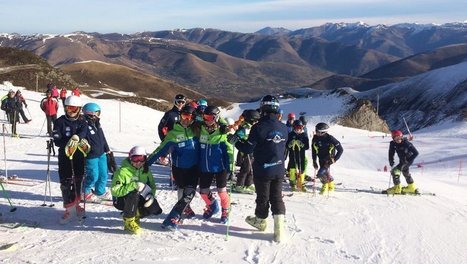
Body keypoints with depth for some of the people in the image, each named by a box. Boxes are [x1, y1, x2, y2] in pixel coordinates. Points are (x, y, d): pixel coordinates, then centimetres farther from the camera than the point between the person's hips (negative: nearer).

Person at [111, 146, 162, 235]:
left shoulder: (145, 170, -1)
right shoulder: (122, 171, -20)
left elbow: (152, 185, 5)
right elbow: (115, 191, -27)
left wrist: (151, 195, -19)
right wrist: (133, 186, -36)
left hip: (138, 199, 5)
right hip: (121, 200, -5)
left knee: (155, 208, -19)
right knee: (133, 194, -38)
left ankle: (136, 215, 10)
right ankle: (129, 221, -18)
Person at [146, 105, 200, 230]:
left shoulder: (195, 130, 0)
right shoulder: (173, 134, -8)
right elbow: (161, 150, -6)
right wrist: (146, 162, -9)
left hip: (194, 168, 2)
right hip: (179, 169, -2)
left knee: (188, 194, -10)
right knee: (183, 193, -1)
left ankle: (172, 218, -8)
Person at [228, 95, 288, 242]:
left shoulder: (259, 127, -18)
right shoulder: (284, 128, 0)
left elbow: (248, 148, -13)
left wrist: (235, 142, 1)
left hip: (262, 170, -4)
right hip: (279, 170, 4)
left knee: (263, 198, 13)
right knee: (277, 197, 10)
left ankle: (261, 221, 35)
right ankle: (279, 228, 1)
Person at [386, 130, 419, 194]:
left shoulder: (406, 143, -28)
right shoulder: (393, 144, -12)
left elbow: (416, 153, -25)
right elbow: (391, 153, 1)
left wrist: (408, 160, -28)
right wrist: (391, 161, -13)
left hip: (408, 160, -8)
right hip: (402, 160, 8)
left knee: (395, 171, -19)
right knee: (405, 172, 28)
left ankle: (397, 188, -7)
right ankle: (412, 188, 53)